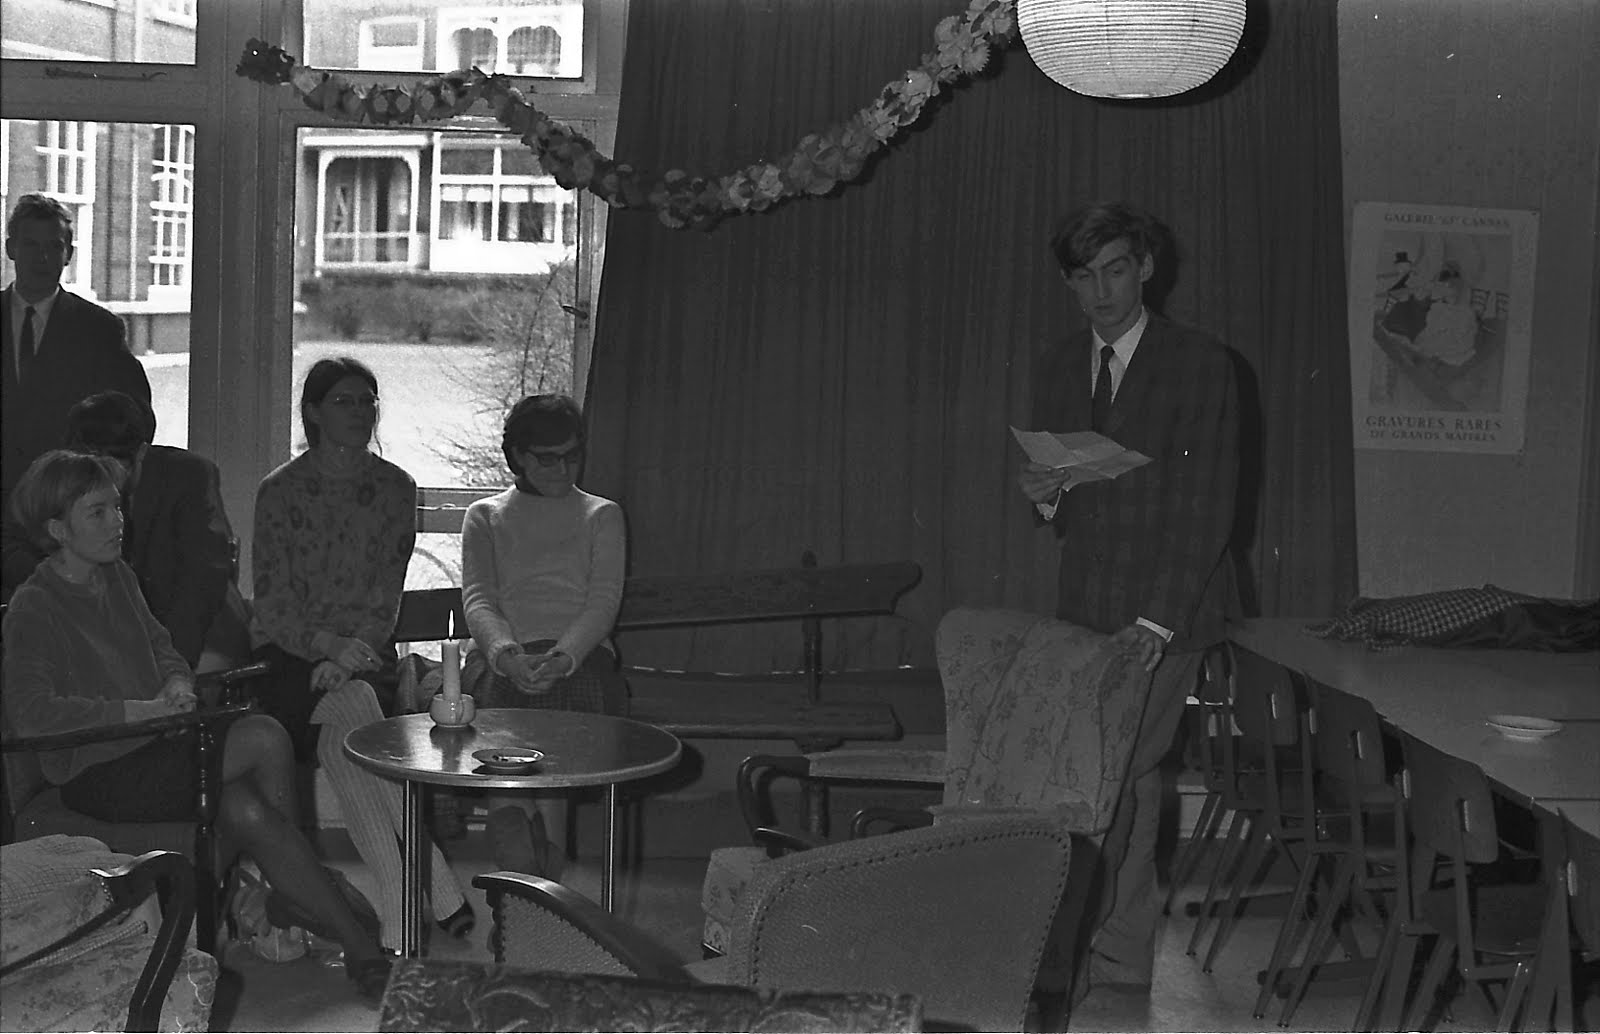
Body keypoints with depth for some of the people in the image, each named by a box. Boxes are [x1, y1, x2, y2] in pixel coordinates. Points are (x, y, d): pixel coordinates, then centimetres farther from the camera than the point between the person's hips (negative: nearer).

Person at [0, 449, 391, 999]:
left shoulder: (119, 576, 12)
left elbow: (160, 645, 25)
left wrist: (177, 682, 1)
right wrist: (137, 710, -24)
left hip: (152, 745, 7)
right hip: (96, 773, -7)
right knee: (265, 739, -22)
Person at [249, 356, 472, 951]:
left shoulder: (395, 489, 10)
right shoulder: (280, 491, 4)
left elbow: (386, 596, 4)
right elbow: (273, 601, -3)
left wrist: (351, 655, -14)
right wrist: (331, 646, -21)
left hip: (365, 650, 2)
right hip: (290, 656, -1)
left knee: (342, 736, -32)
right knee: (351, 709, -34)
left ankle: (399, 917, -39)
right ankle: (439, 895, -42)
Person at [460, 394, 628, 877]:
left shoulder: (601, 515, 24)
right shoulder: (485, 516, 25)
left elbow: (604, 599, 6)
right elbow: (478, 599, 7)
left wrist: (564, 656, -17)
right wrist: (505, 652, -19)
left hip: (581, 655, 0)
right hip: (501, 656, 0)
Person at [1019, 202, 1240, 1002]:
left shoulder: (1200, 365, -6)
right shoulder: (1055, 370, 12)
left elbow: (1206, 503, -11)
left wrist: (1157, 620, -19)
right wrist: (1045, 498, -7)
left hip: (1165, 612, -5)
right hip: (1084, 605, 5)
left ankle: (1086, 951, 0)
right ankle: (1126, 950, 23)